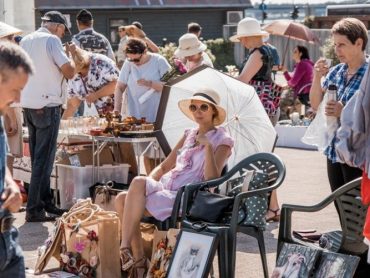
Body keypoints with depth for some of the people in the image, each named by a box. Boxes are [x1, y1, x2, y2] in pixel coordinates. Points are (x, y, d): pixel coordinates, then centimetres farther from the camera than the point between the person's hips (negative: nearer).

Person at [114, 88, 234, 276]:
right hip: (165, 189, 7)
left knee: (138, 182, -29)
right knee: (122, 199, -19)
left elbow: (211, 180, -11)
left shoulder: (221, 140, 1)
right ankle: (138, 259, -15)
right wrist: (147, 183, 5)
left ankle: (124, 249, -26)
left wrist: (208, 146, -20)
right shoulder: (189, 135, 21)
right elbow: (165, 166, 22)